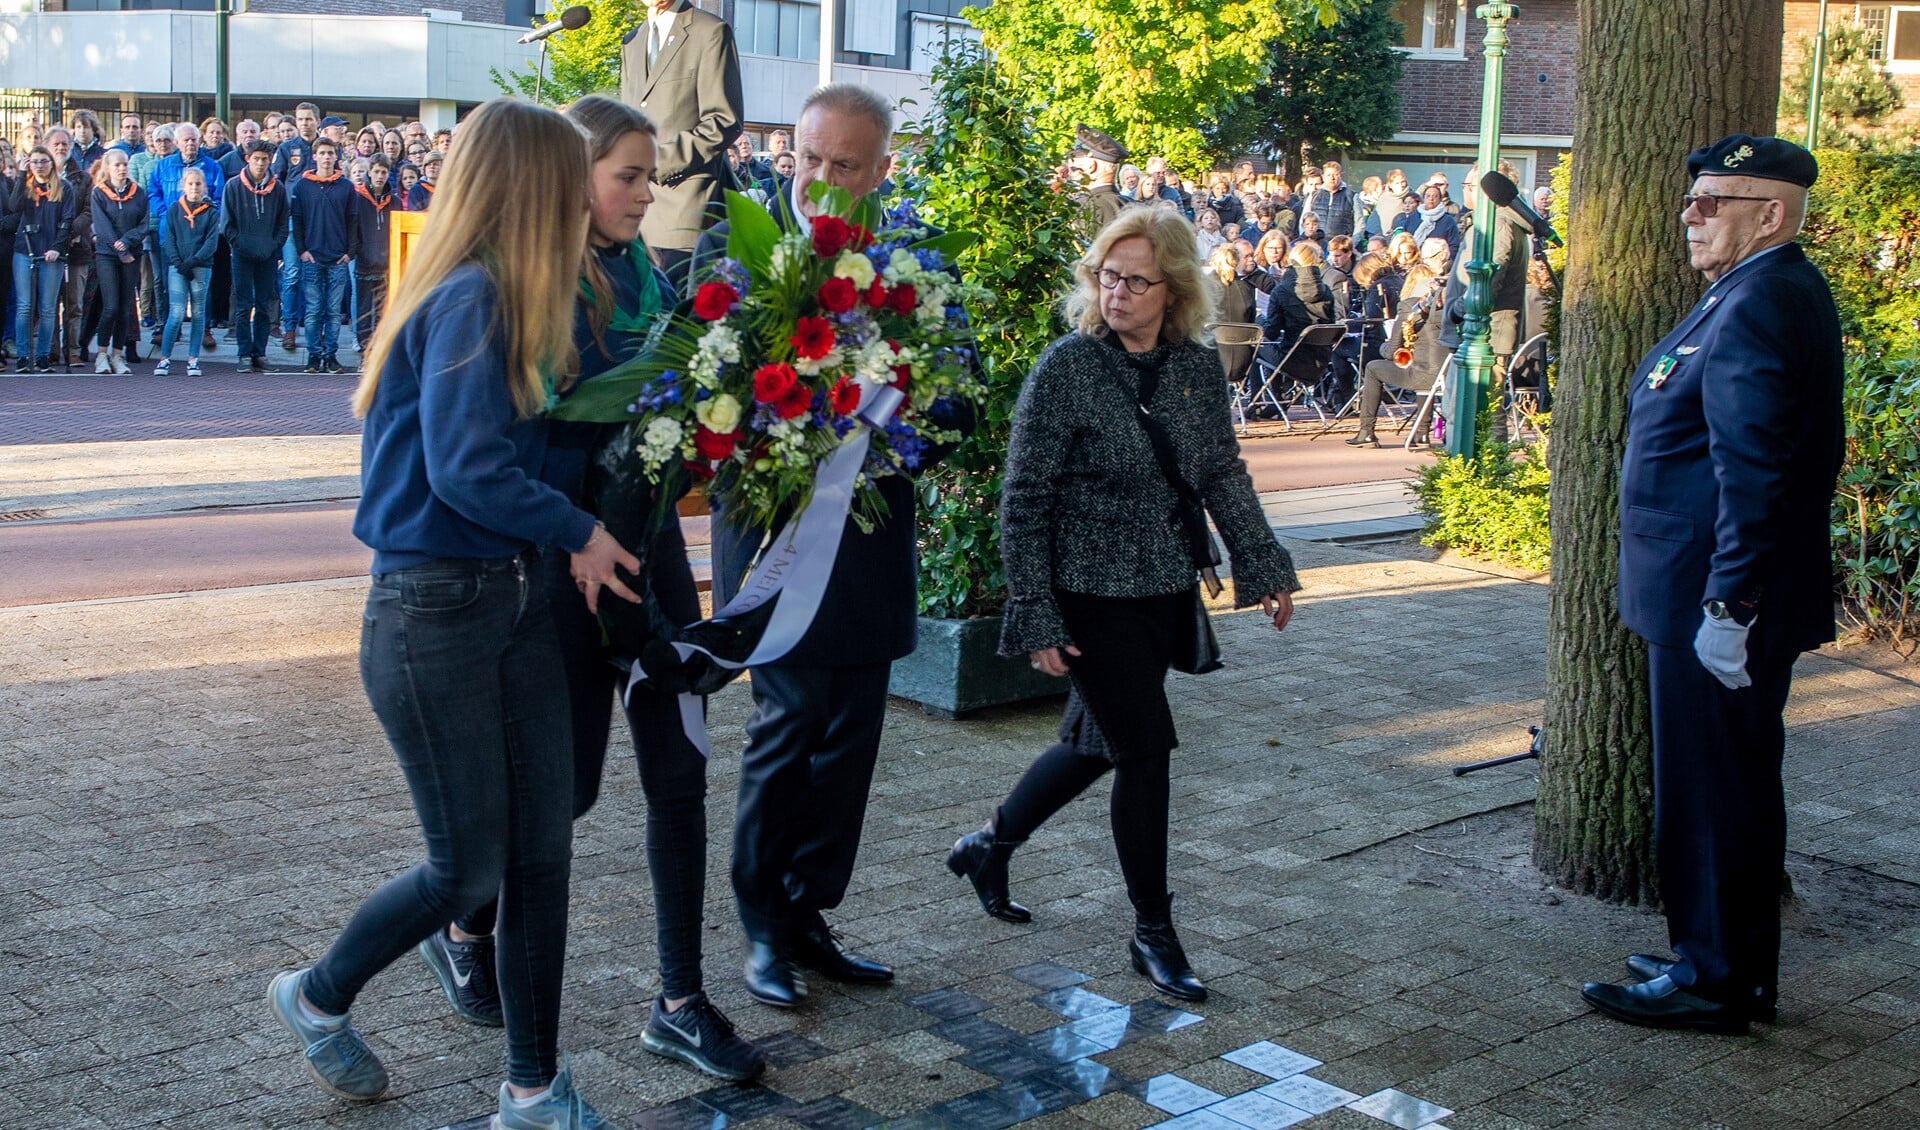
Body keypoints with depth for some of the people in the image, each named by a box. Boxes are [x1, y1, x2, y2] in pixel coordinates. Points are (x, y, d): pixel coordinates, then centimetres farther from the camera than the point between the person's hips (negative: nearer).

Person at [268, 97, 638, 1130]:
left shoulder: (503, 297, 10)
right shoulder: (468, 298, -17)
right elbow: (467, 472, -22)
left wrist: (566, 541, 0)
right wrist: (580, 530, -10)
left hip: (514, 597, 8)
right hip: (434, 610, -8)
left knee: (542, 850, 9)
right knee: (468, 867, 3)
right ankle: (317, 998, 31)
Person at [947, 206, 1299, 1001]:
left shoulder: (1198, 366, 2)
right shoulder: (1067, 367, -14)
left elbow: (1223, 474, 12)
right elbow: (1024, 501, -12)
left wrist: (1265, 568, 4)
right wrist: (1036, 618, -15)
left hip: (1165, 593, 6)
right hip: (1092, 596, -6)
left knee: (1096, 742, 16)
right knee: (1146, 748, -6)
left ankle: (989, 846, 40)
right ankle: (1152, 934, 11)